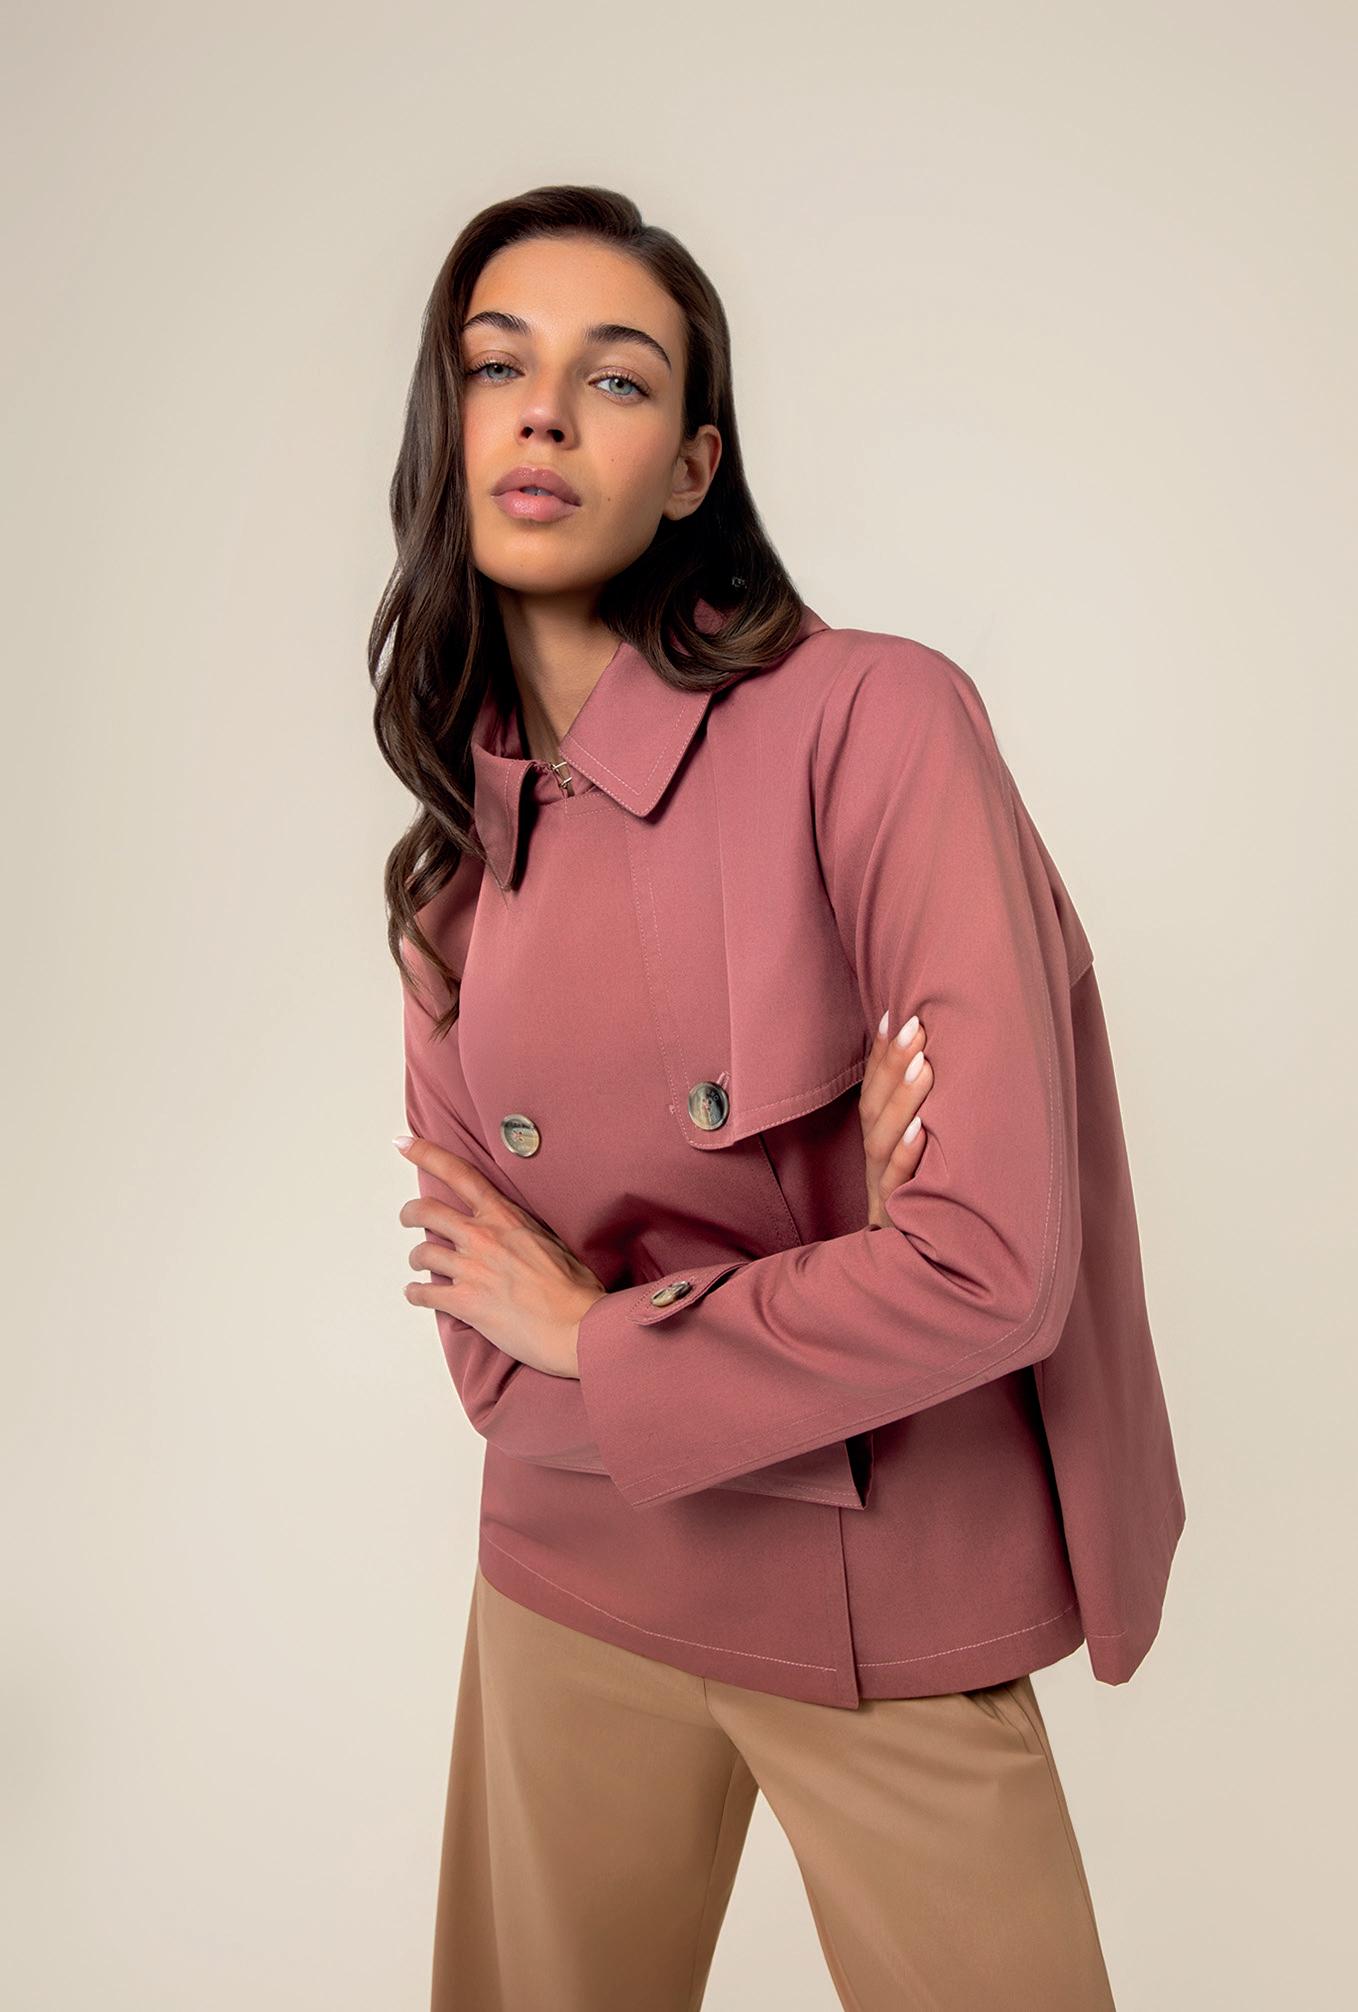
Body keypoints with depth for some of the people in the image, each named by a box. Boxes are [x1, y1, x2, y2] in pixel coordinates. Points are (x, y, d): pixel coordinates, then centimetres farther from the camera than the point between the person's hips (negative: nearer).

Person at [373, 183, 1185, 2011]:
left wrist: (596, 1337, -12)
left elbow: (994, 1267, -24)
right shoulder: (453, 862, -1)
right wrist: (820, 1293, -21)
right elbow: (486, 1341, -4)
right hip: (575, 1588, 4)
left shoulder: (875, 720, -18)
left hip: (891, 1623, -4)